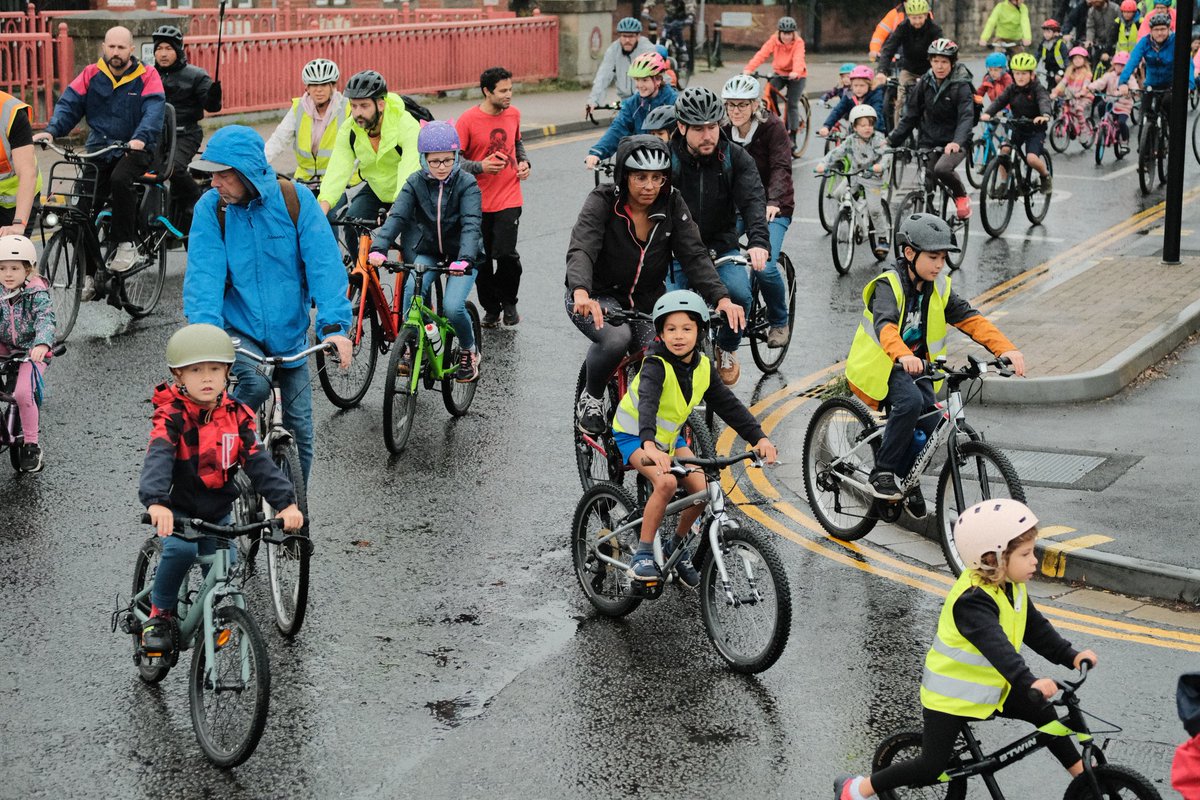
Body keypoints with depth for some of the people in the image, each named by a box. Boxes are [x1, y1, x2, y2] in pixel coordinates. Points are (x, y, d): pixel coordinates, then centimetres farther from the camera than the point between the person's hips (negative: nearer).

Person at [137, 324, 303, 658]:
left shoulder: (236, 417, -5)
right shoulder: (171, 417, -17)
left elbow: (259, 462, -13)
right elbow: (158, 459, -34)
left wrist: (286, 502, -28)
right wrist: (156, 502, -53)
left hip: (218, 513, 4)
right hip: (178, 511, -4)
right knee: (180, 549, -29)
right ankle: (160, 614, -7)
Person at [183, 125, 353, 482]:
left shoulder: (296, 201, -11)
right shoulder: (210, 208, -10)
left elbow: (324, 265, -17)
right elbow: (204, 274, -17)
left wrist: (334, 325, -29)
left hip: (289, 333, 1)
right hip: (237, 330, -1)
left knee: (299, 432, 3)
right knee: (255, 383, -31)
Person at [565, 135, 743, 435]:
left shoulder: (672, 205, -7)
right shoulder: (602, 202, -16)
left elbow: (695, 255, -14)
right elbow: (580, 250, -31)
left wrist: (721, 298, -32)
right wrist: (581, 293, -52)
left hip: (647, 299, 3)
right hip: (598, 296, -3)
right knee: (616, 338, -34)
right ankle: (591, 398, -4)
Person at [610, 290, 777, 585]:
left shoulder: (703, 367, -9)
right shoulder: (656, 365, -28)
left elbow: (729, 405, -10)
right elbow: (647, 403, -44)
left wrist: (759, 438, -23)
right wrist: (649, 445, -62)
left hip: (669, 436, 6)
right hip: (634, 436, -6)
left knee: (701, 490, -9)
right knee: (666, 483, -31)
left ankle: (675, 547, 16)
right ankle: (642, 554, -18)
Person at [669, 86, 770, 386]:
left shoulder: (735, 158, -6)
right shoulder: (667, 159, -8)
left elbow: (752, 200, -19)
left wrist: (758, 242, -38)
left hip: (722, 248, 1)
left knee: (738, 294, -27)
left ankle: (726, 349, 3)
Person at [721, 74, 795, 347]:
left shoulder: (772, 127, -13)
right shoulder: (723, 130, -2)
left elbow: (781, 168, -24)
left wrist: (774, 202, -42)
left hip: (772, 208, -4)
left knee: (765, 266, -23)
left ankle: (779, 323, 3)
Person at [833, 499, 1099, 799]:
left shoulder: (1013, 588, -1)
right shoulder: (973, 599, -30)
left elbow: (1036, 628, 4)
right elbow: (996, 646, -43)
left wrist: (1070, 656, -9)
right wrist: (1028, 682, -55)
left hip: (989, 689, 8)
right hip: (950, 695, -8)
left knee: (1043, 713, 0)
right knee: (932, 768, -7)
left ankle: (1083, 774, 19)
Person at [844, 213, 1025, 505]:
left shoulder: (939, 288, 1)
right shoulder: (888, 286, -17)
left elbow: (971, 319, -9)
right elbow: (885, 325, -36)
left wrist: (1006, 349, -25)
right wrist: (903, 355, -57)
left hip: (917, 366, 6)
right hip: (880, 366, -6)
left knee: (929, 426, -10)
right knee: (910, 401, -33)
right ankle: (882, 472, -19)